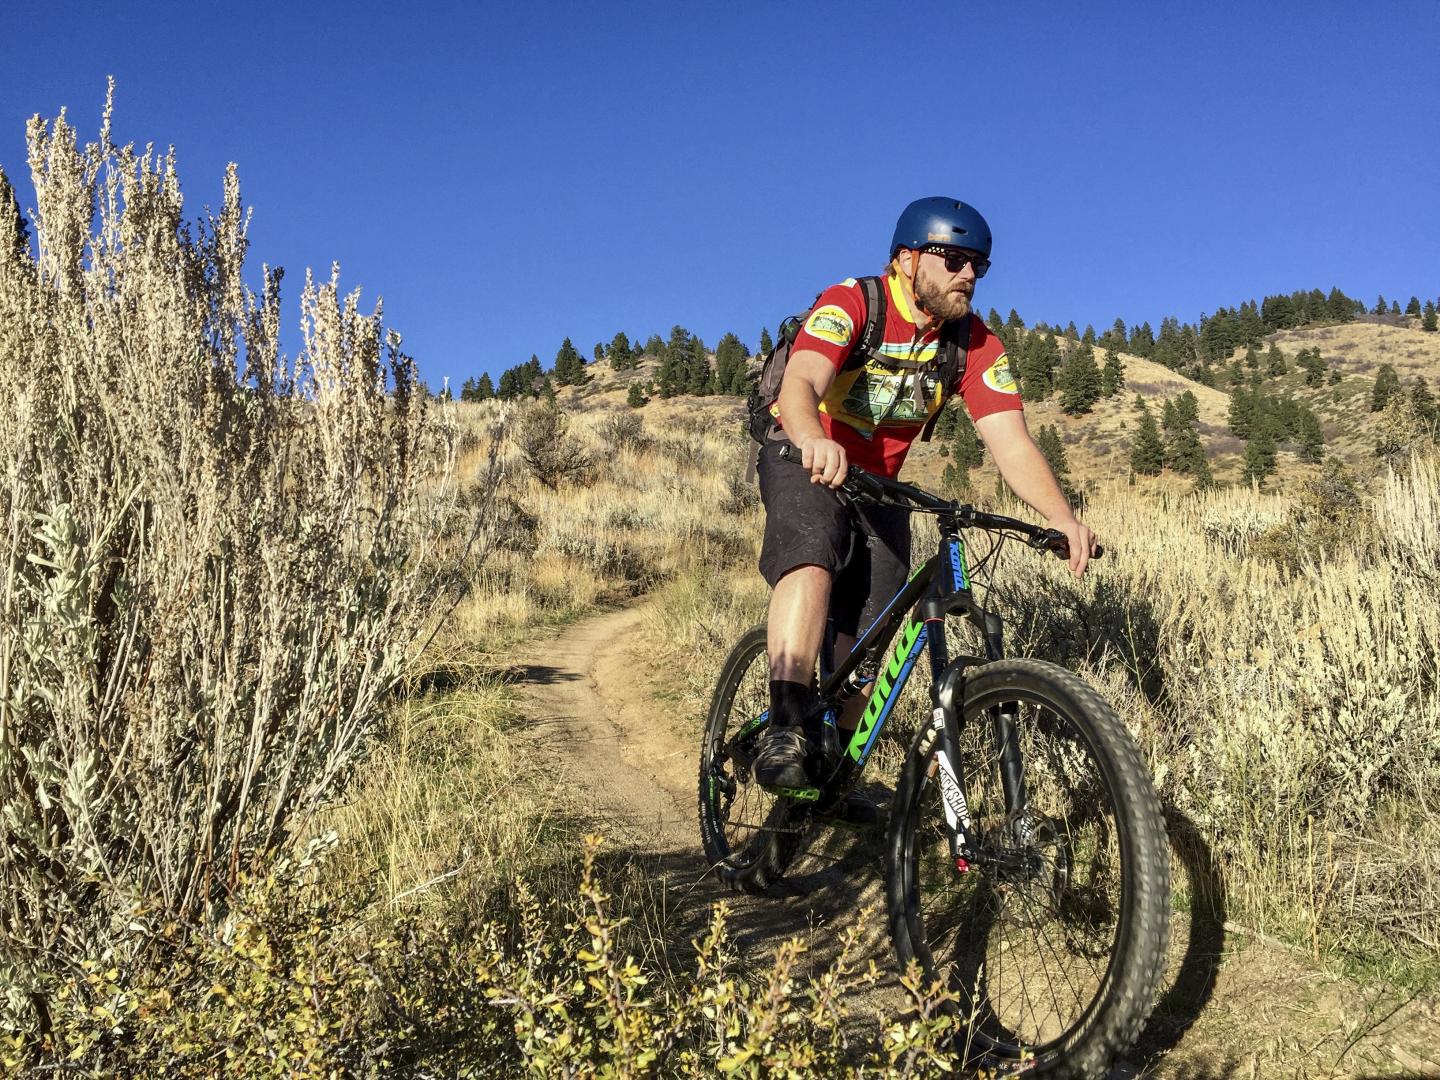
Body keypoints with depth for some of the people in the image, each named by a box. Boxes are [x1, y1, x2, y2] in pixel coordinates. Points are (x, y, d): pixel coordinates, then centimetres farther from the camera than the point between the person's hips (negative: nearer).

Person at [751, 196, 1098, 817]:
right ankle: (789, 729, -41)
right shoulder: (849, 304, -21)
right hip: (805, 463, -5)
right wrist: (814, 440, -63)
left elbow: (1009, 439, -18)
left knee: (868, 632, -2)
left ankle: (837, 764, 18)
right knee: (813, 556, -36)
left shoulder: (975, 344, -9)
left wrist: (1060, 516, -36)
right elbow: (800, 382, -40)